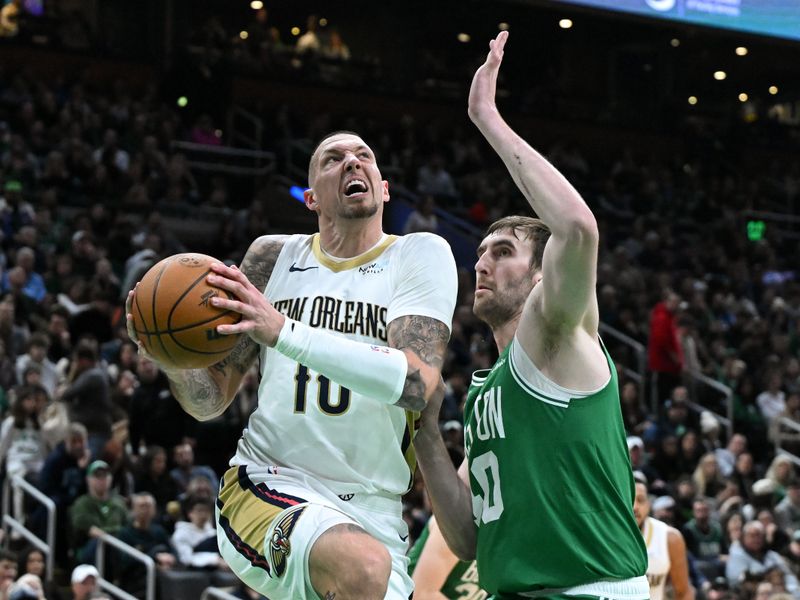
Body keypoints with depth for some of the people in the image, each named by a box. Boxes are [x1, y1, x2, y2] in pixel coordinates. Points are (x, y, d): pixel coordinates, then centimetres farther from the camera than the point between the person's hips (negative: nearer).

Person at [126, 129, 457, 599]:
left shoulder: (421, 255, -1)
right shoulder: (274, 256, 6)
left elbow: (418, 381, -20)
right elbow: (211, 401, 9)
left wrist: (283, 332, -29)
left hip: (374, 509, 2)